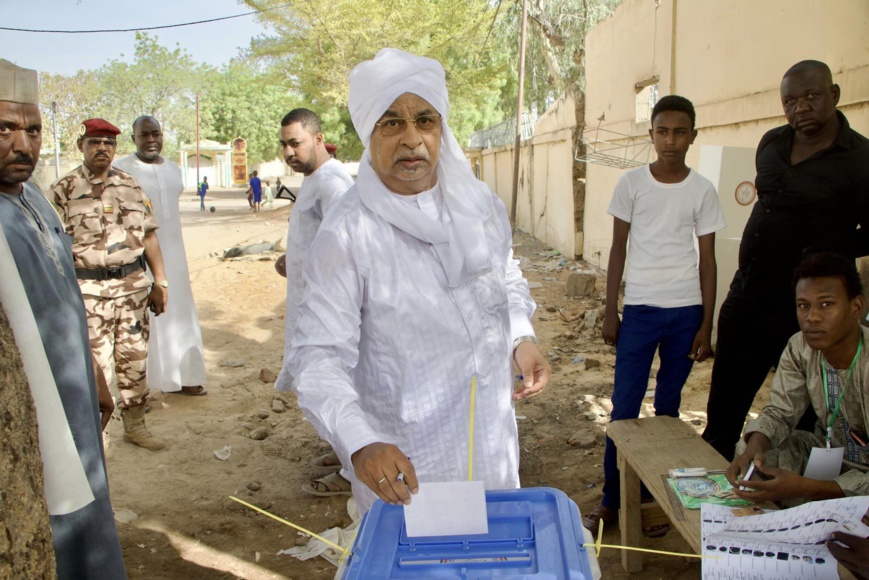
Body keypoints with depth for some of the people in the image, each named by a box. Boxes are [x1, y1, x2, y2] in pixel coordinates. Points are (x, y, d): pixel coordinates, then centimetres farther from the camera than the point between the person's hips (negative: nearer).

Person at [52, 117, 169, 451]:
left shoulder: (130, 185, 10)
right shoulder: (64, 189, -3)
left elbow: (148, 236, 12)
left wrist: (160, 282, 9)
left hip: (133, 285, 4)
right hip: (88, 289, -4)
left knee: (134, 358, 11)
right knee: (95, 363, 0)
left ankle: (134, 425, 26)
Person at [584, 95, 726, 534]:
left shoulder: (702, 191, 2)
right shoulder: (631, 183, 0)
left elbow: (708, 261, 4)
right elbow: (618, 249, 4)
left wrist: (706, 326, 1)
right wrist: (610, 312, 1)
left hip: (686, 311, 1)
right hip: (639, 308, -1)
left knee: (668, 407, 9)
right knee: (624, 407, -1)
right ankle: (611, 499, 12)